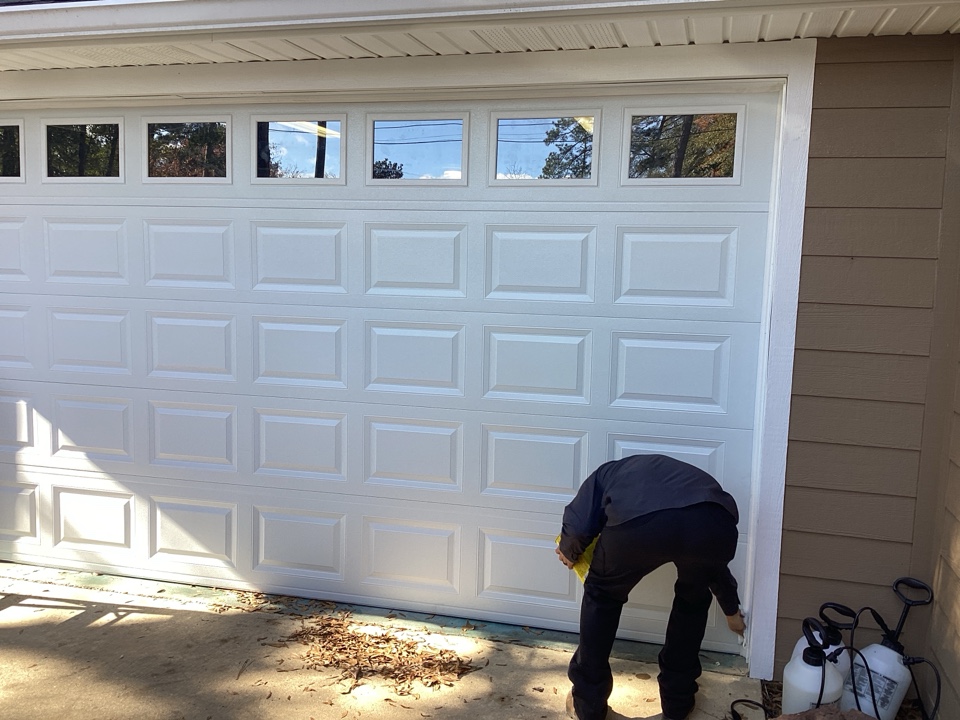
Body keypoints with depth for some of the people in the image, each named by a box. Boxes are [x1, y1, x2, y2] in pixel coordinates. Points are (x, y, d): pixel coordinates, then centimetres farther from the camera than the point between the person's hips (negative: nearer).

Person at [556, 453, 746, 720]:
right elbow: (711, 562, 55)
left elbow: (578, 527, 16)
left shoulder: (607, 473, 37)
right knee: (693, 598, 37)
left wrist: (568, 553, 40)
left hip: (638, 521, -3)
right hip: (715, 524, 4)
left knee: (602, 594, 29)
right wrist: (732, 611, 72)